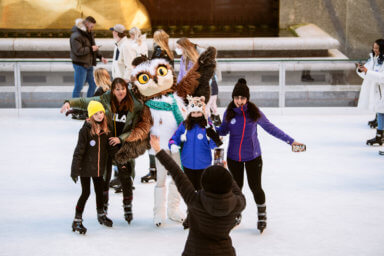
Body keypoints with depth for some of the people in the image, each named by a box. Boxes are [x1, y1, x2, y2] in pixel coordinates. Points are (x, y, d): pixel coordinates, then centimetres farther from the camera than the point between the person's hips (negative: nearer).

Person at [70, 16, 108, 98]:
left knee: (93, 85, 14)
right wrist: (91, 48, -19)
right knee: (78, 87, -3)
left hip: (89, 64, 9)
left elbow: (93, 47, 20)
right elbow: (78, 51, -25)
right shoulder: (76, 36, -17)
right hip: (80, 64, -9)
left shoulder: (89, 33, 12)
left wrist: (100, 57, 6)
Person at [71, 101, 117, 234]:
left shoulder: (104, 129, 1)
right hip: (85, 167, -6)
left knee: (99, 191, 18)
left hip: (99, 167, 6)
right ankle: (77, 221, 9)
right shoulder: (86, 130, -18)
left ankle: (101, 215, 39)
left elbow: (109, 148, 13)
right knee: (86, 193, -2)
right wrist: (75, 169, -19)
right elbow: (79, 150, -18)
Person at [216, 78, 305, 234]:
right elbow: (223, 131, 9)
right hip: (233, 157, 2)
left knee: (255, 187, 2)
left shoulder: (254, 112, -12)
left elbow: (270, 128, -2)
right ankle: (236, 216, 33)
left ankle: (262, 217, 24)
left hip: (252, 157, -2)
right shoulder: (229, 113, -7)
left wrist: (290, 141, -2)